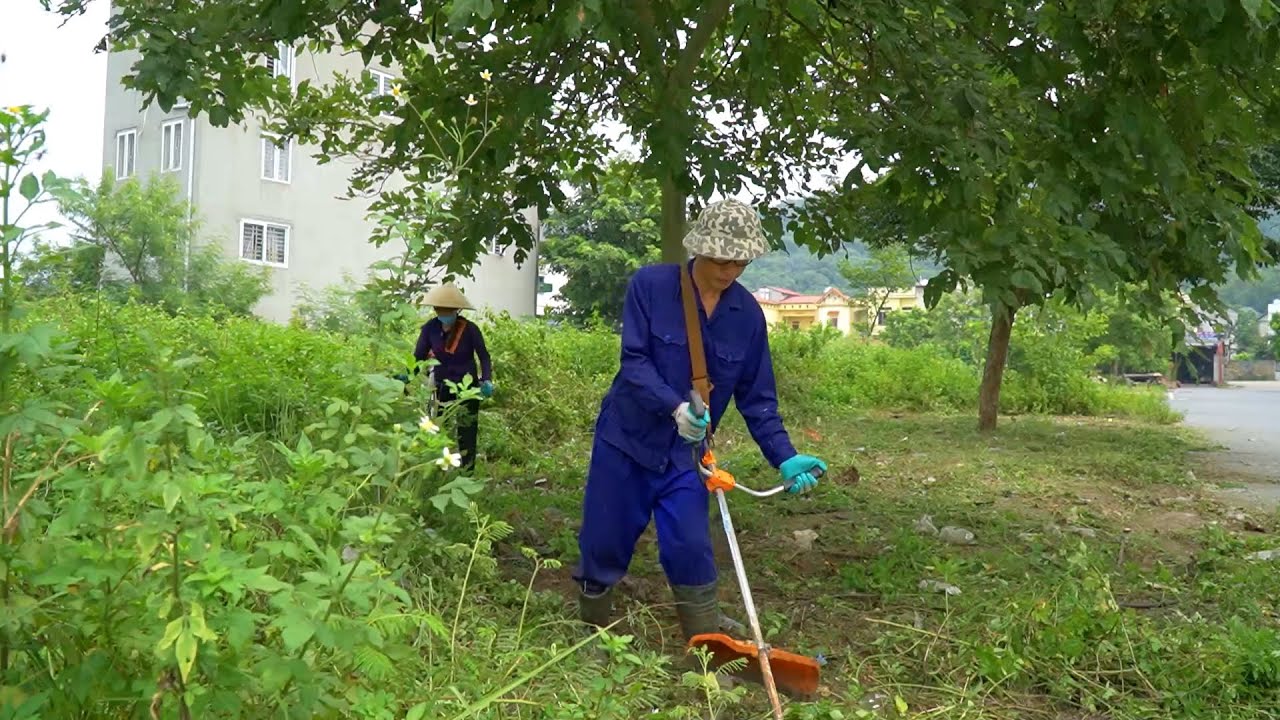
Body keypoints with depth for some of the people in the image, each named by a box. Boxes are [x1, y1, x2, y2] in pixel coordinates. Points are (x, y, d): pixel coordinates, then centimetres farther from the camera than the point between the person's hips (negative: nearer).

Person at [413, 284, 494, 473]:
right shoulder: (430, 328, -10)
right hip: (441, 388, 3)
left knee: (466, 436, -3)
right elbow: (418, 357, -6)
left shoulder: (470, 329, -16)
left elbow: (484, 357, -6)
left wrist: (487, 380, -22)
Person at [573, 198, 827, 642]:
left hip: (685, 452, 2)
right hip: (626, 439, -1)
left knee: (691, 552, -1)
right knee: (604, 544, 9)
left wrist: (785, 458, -11)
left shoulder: (748, 315, -4)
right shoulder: (649, 286, -14)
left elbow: (757, 398, 0)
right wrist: (676, 407, -35)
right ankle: (592, 634, 32)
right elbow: (634, 361, -19)